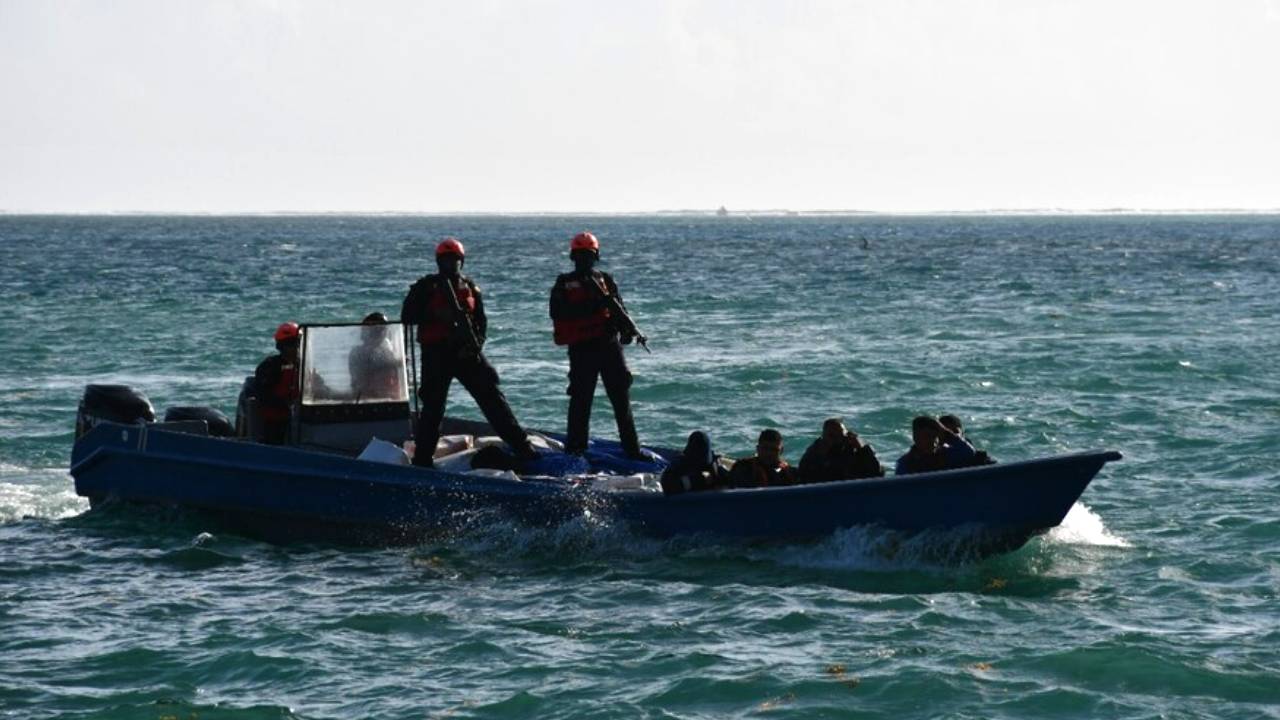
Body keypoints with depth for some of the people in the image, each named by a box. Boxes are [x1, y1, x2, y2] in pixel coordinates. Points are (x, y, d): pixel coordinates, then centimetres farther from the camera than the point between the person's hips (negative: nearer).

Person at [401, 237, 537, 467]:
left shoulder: (470, 287, 12)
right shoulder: (426, 287, 3)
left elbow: (481, 320, 11)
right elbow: (407, 316, -2)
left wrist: (476, 343, -8)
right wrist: (435, 315, -16)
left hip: (466, 352, 2)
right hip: (436, 354, -2)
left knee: (492, 397, -3)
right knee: (433, 405, -2)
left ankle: (522, 446, -3)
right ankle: (422, 459, 6)